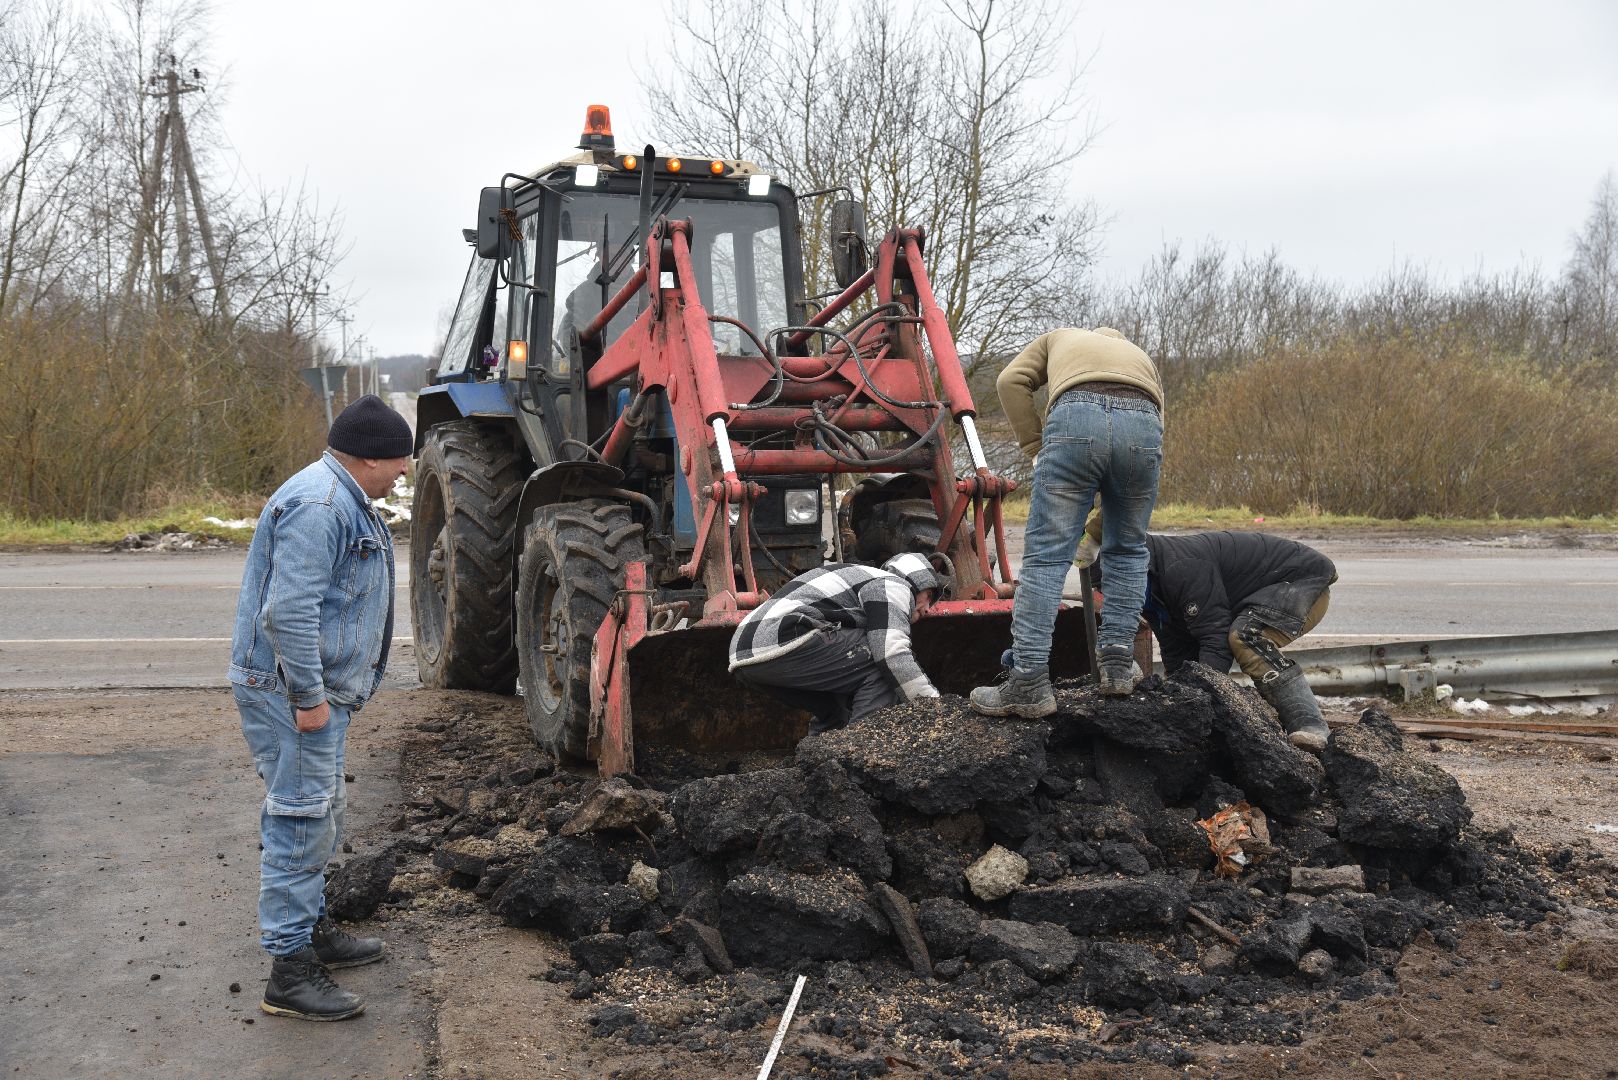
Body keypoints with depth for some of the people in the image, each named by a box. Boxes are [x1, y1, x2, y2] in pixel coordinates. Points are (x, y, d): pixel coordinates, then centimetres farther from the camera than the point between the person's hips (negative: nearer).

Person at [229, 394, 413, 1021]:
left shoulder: (345, 500, 15)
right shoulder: (318, 506, -21)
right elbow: (289, 611, -28)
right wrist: (308, 697, -24)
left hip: (317, 688, 11)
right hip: (288, 689, -11)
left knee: (321, 816, 21)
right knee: (301, 821, -7)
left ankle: (312, 929, 35)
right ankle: (290, 973, -1)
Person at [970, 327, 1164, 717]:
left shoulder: (1060, 338, 39)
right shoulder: (1142, 358, 43)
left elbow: (1012, 381, 18)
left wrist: (1036, 448, 19)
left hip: (1076, 416, -2)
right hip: (1143, 424, 2)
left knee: (1046, 555, -1)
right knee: (1127, 552, 22)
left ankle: (1029, 682, -6)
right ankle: (1118, 663, 20)